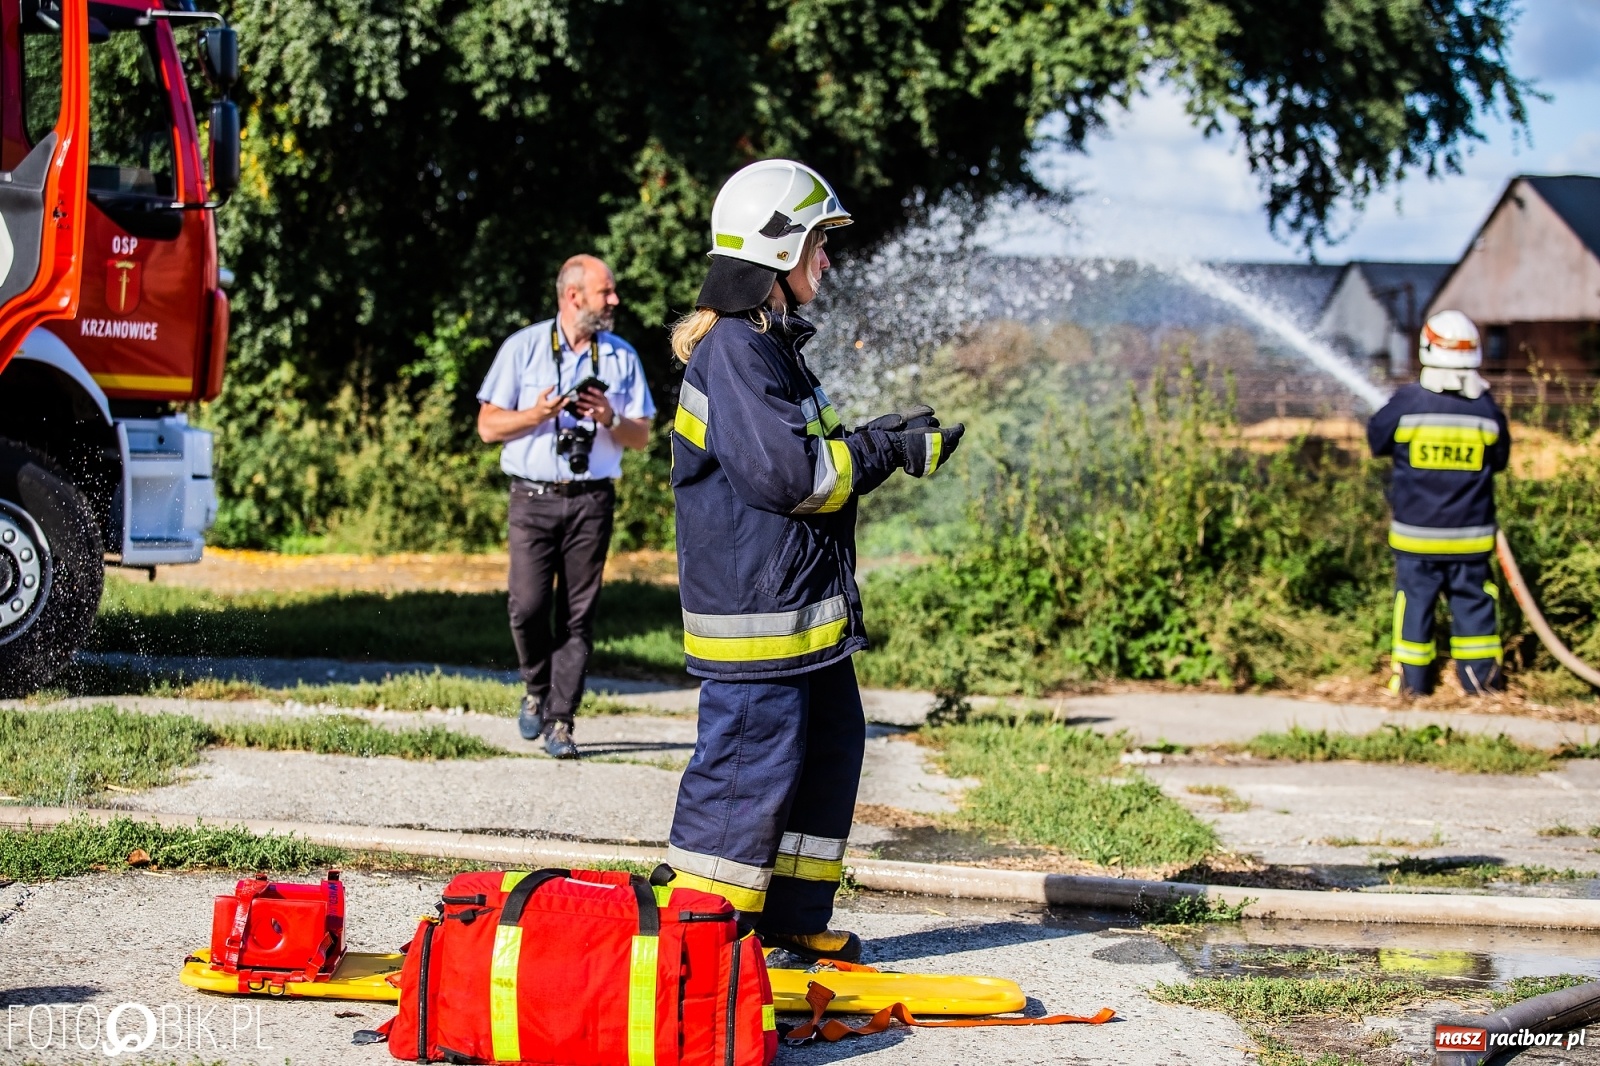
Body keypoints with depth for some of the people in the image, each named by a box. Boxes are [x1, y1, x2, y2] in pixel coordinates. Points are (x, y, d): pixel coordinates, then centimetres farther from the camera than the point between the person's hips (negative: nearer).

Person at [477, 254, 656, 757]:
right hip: (533, 498, -1)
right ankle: (537, 689, 18)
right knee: (528, 606, -10)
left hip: (592, 501, 2)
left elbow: (641, 436, 12)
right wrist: (536, 414, -14)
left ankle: (560, 722, 2)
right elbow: (488, 426, 3)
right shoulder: (523, 347, 5)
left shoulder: (621, 356, 11)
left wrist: (610, 420, -9)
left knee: (578, 613, -2)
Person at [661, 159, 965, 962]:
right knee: (751, 763, -6)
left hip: (807, 608, 11)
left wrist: (886, 439, 7)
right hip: (756, 613, -11)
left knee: (830, 750, 16)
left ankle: (793, 917, 26)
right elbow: (791, 473, -23)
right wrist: (888, 452, -13)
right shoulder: (733, 349, -17)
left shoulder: (770, 342, 17)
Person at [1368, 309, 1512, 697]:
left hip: (1415, 533, -1)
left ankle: (1412, 677, 14)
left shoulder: (1406, 404, -13)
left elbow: (1377, 439, 2)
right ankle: (1479, 675, 17)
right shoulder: (1487, 410, -8)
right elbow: (1500, 459, 6)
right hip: (1470, 535, 1)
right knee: (1472, 600, 12)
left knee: (1415, 599, 9)